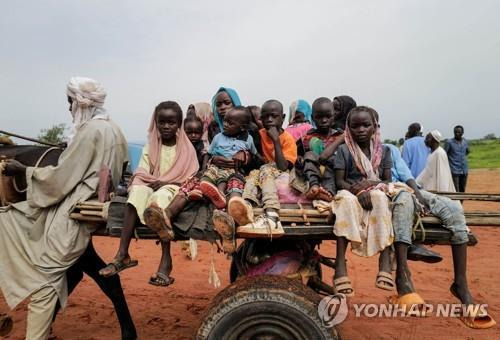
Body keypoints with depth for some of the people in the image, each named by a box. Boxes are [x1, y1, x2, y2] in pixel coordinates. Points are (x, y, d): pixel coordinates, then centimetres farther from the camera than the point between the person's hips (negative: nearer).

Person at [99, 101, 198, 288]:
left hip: (175, 189, -2)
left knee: (160, 197, -37)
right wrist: (148, 182, -17)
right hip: (149, 187, 3)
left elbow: (191, 179, -2)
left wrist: (166, 182, -15)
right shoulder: (150, 148, 14)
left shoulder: (187, 148, 6)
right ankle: (122, 254, -37)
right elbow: (140, 174, 6)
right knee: (137, 192, -32)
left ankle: (166, 259, -47)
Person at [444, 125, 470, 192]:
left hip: (464, 170, 5)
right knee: (456, 191, -9)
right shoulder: (449, 142, -7)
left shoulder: (465, 141, 8)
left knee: (462, 190, 12)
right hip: (454, 171, -5)